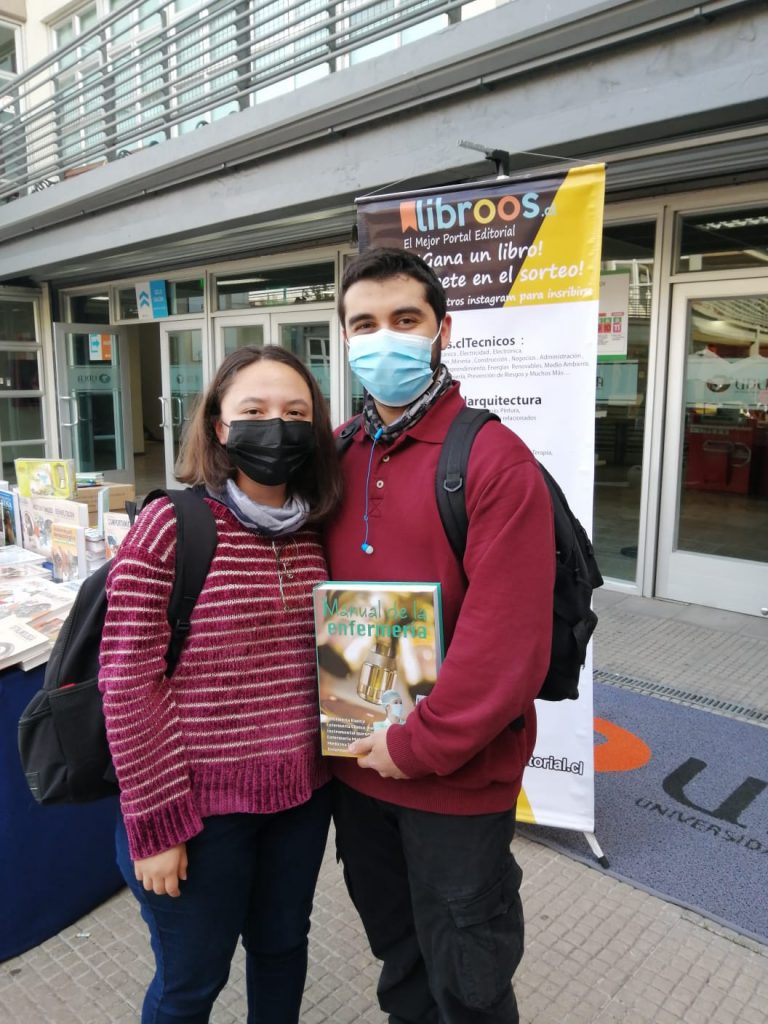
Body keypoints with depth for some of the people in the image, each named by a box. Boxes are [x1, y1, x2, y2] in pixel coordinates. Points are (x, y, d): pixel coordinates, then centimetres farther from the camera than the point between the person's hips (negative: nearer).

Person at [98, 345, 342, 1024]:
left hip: (303, 793, 5)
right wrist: (155, 821, -12)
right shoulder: (170, 526, -16)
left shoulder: (318, 533, -1)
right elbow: (127, 682, -14)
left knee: (282, 947, 25)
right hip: (200, 803, -4)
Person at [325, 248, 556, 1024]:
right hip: (357, 765, 6)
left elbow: (508, 641, -22)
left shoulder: (493, 459, -17)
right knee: (396, 954, 28)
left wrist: (420, 746, -16)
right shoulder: (337, 458, 2)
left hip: (457, 779, -5)